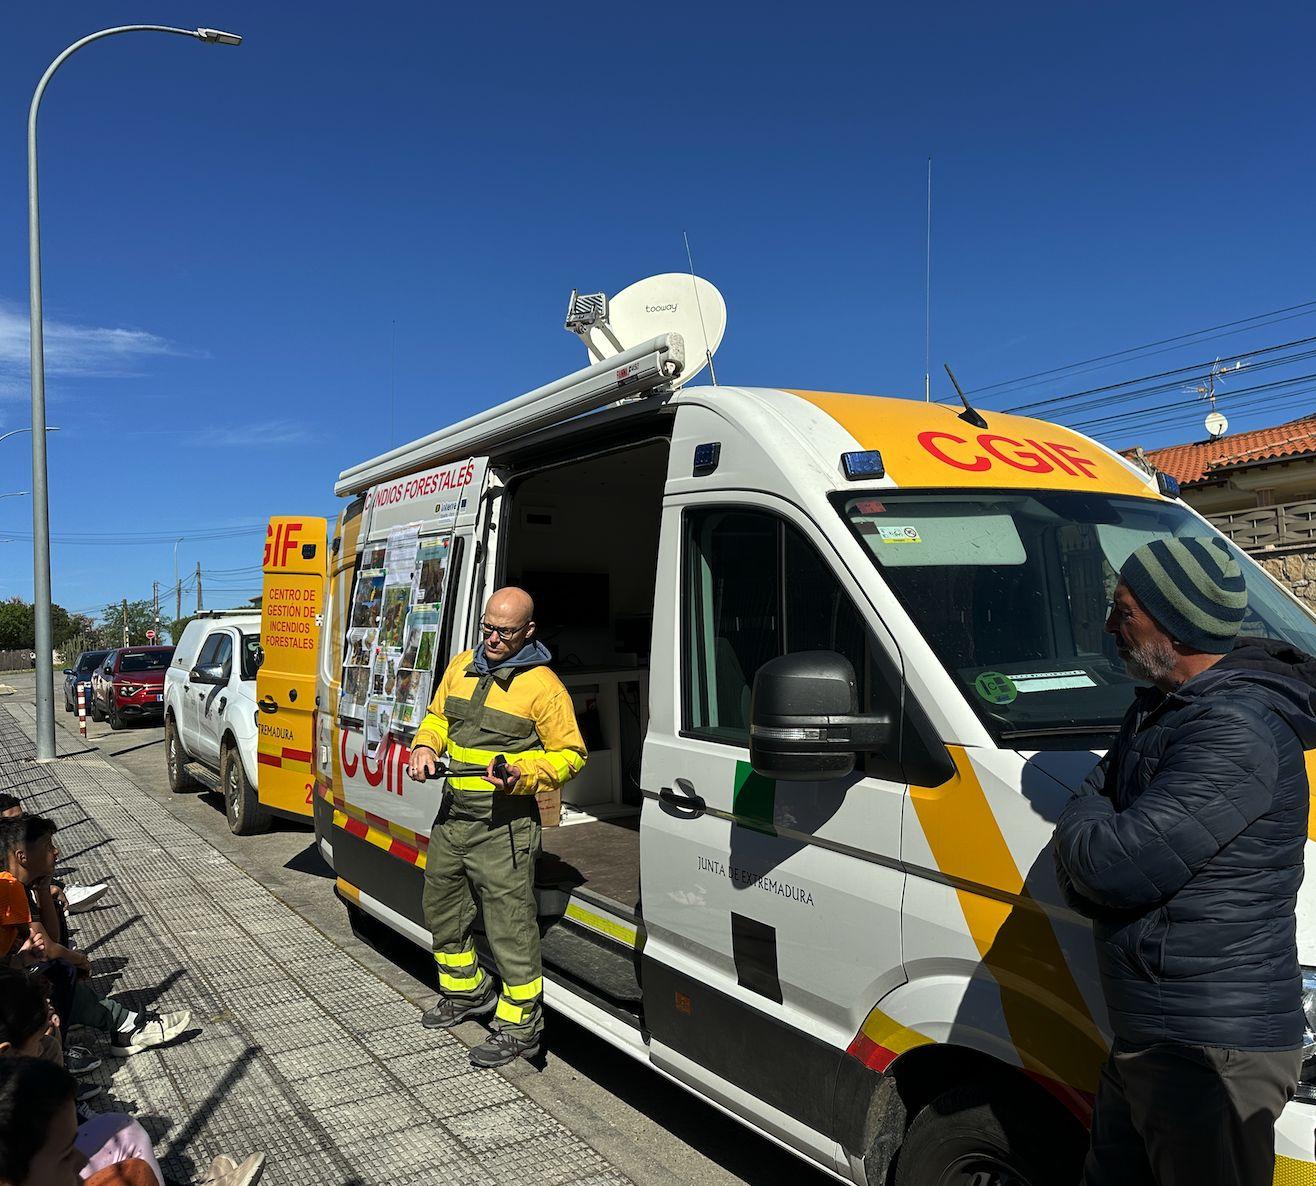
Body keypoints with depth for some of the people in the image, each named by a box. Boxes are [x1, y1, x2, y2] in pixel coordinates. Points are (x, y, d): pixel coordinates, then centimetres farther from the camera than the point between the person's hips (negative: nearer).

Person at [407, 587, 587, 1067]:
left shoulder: (543, 685, -11)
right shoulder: (462, 667, 8)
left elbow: (570, 754, -8)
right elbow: (437, 716, 22)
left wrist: (522, 774, -23)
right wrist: (425, 746, 1)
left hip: (503, 825, -8)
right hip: (451, 815, 8)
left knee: (509, 921, -5)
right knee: (442, 905, 21)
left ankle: (520, 1024, 10)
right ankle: (465, 991, 43)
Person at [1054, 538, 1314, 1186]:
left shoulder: (1236, 730, -22)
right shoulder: (1157, 709, 10)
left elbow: (1122, 865, -27)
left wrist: (1080, 822, -7)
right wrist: (1091, 847, -8)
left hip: (1211, 1054, -9)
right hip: (1145, 1037, 9)